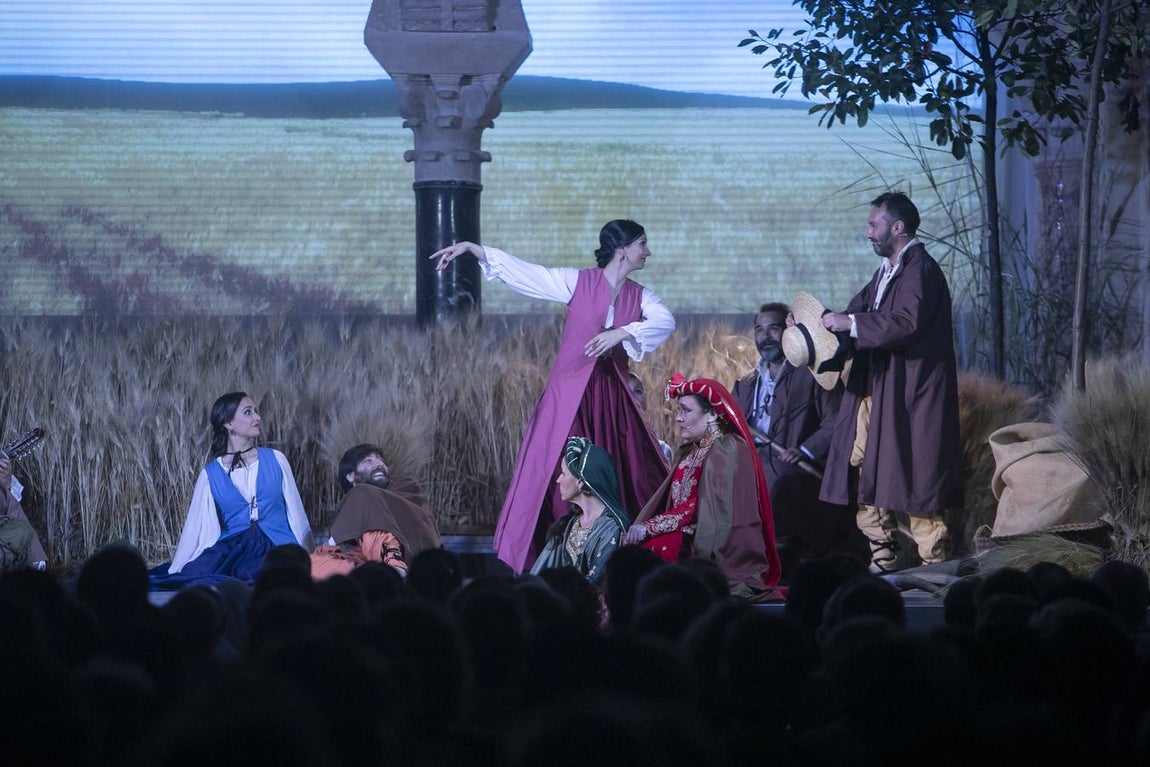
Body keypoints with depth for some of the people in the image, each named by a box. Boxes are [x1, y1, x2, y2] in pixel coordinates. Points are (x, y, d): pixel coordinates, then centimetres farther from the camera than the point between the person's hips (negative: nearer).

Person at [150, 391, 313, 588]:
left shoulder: (275, 460, 11)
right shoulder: (210, 474, 9)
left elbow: (296, 515, 13)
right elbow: (194, 527, 9)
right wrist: (174, 573, 2)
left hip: (275, 549, 0)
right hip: (230, 548, 0)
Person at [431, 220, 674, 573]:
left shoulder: (640, 296, 8)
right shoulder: (578, 282, -2)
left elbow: (665, 321, -10)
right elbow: (522, 270, -6)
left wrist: (621, 333, -25)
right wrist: (469, 248, -14)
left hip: (612, 398, 4)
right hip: (570, 393, -4)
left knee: (636, 479, 1)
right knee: (554, 478, -5)